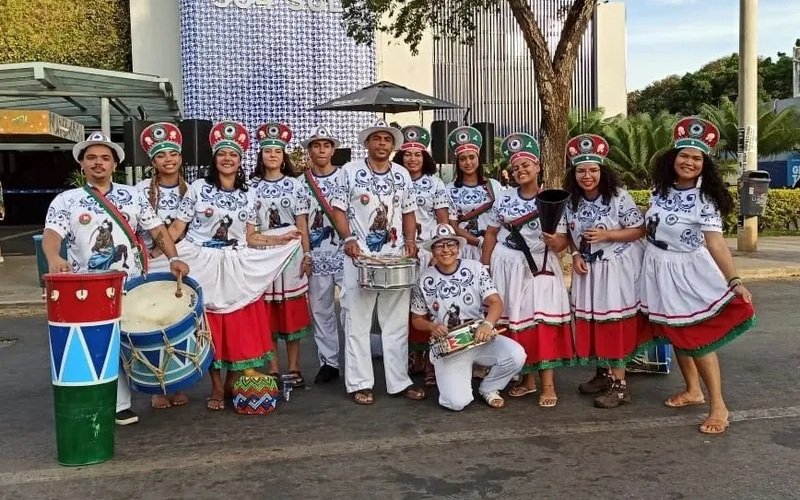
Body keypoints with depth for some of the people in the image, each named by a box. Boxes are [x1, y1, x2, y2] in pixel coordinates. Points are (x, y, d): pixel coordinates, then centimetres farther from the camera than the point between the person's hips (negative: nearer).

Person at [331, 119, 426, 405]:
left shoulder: (402, 175, 12)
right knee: (358, 322, 1)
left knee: (397, 322, 7)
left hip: (397, 257, 4)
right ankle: (360, 383, 10)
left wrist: (410, 239, 1)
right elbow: (338, 209, -1)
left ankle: (399, 381, 16)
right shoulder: (351, 171, 1)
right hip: (360, 257, -3)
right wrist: (349, 238, -15)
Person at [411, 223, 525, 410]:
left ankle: (488, 388, 4)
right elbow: (417, 319, 8)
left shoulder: (475, 268, -2)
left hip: (480, 337, 2)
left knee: (516, 355, -26)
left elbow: (495, 302, -10)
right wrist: (432, 327, -15)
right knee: (457, 402, -22)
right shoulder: (425, 280, -2)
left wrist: (488, 324, -32)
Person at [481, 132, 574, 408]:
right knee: (512, 321, 5)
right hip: (507, 267, 3)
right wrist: (484, 268, 4)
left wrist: (554, 242, -28)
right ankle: (527, 379, 18)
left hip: (540, 268, -2)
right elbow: (491, 234, 8)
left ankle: (548, 385, 0)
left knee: (542, 322, -7)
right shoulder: (504, 198, 5)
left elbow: (563, 241, -5)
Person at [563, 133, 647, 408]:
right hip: (588, 269, 6)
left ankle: (619, 385, 4)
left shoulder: (618, 197, -15)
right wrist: (576, 255, -5)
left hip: (617, 268, -6)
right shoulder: (571, 201, 0)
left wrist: (607, 235, -23)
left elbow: (639, 230, -11)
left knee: (614, 321, -4)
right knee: (592, 320, 10)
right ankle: (603, 374, 27)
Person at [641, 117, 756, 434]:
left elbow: (716, 243, -25)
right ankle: (693, 391, 28)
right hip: (659, 270, 6)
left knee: (698, 337, -7)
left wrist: (734, 281, -34)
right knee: (675, 334, 13)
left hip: (689, 272, -6)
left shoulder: (705, 199, -16)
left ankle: (718, 406, 1)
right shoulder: (660, 189, 1)